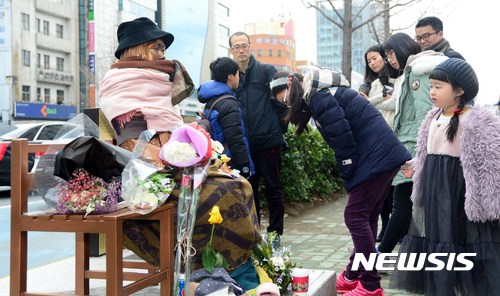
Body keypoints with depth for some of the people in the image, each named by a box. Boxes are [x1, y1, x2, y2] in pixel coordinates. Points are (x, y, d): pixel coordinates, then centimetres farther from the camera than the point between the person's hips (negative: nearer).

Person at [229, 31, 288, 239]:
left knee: (273, 187, 5)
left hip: (268, 141, -4)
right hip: (244, 143, 4)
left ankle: (275, 233, 15)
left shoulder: (267, 71, -1)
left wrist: (279, 127, -4)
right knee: (249, 188, 11)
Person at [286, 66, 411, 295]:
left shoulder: (319, 98, -10)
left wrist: (349, 180, -7)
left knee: (355, 216, -6)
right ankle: (353, 276, 23)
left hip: (376, 157, -10)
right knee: (366, 217, 14)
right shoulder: (326, 91, 20)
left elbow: (343, 140, -16)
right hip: (386, 155, 10)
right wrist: (352, 181, 13)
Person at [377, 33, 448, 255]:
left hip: (414, 146, -9)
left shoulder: (420, 69, -4)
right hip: (408, 146, 9)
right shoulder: (408, 74, 24)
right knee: (409, 203, 8)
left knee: (402, 203, -7)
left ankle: (380, 254, -6)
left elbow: (424, 112, -12)